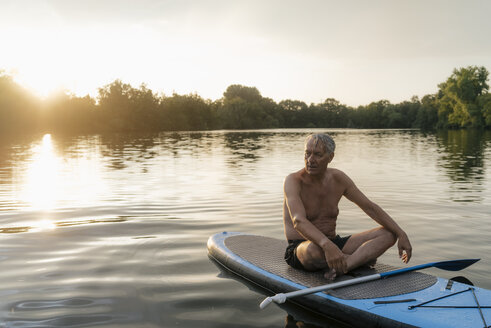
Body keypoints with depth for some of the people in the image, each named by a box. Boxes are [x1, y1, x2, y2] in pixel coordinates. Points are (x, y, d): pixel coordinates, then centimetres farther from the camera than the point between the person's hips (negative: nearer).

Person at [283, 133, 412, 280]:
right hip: (300, 249, -6)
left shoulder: (338, 178, 3)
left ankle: (339, 268, -31)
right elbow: (299, 221, -32)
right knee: (314, 250, -43)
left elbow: (370, 207, 7)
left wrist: (401, 234, -2)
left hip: (334, 243, 6)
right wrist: (327, 245, -49)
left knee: (388, 234, -9)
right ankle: (363, 257, -13)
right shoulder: (293, 181, -16)